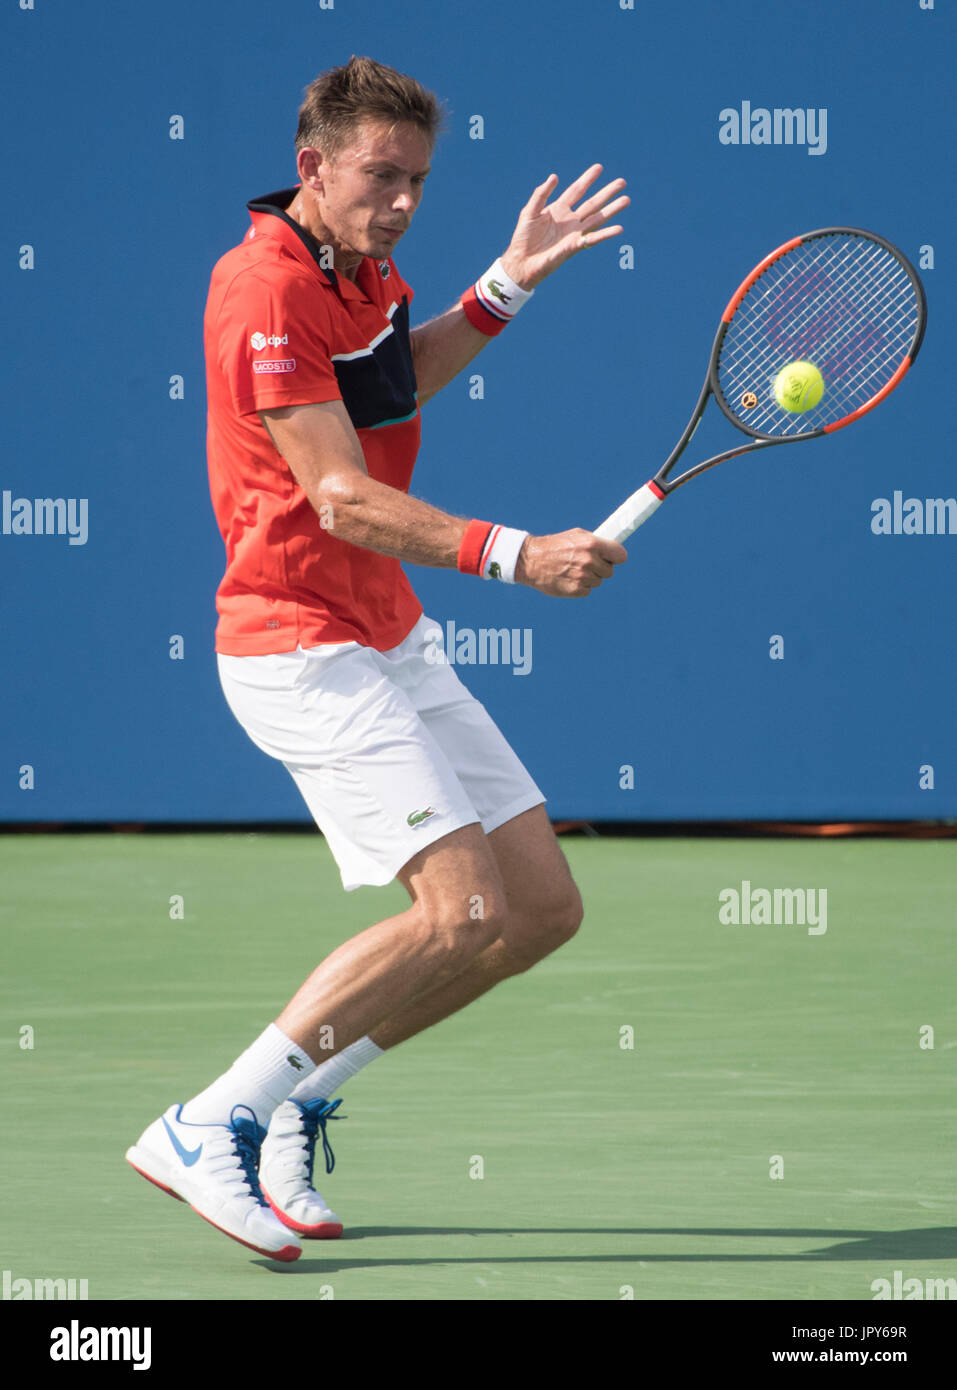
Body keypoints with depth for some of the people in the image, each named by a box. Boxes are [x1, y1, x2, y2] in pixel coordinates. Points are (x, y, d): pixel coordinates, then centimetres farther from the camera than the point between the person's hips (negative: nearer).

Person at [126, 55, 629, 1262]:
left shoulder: (366, 271, 9)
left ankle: (295, 1107, 14)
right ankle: (206, 1134, -14)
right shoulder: (266, 291, -19)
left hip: (391, 643, 10)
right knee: (462, 911, -21)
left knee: (542, 908, 7)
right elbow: (345, 500, -25)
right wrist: (514, 556, -33)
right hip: (304, 650, -10)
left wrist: (507, 284, 21)